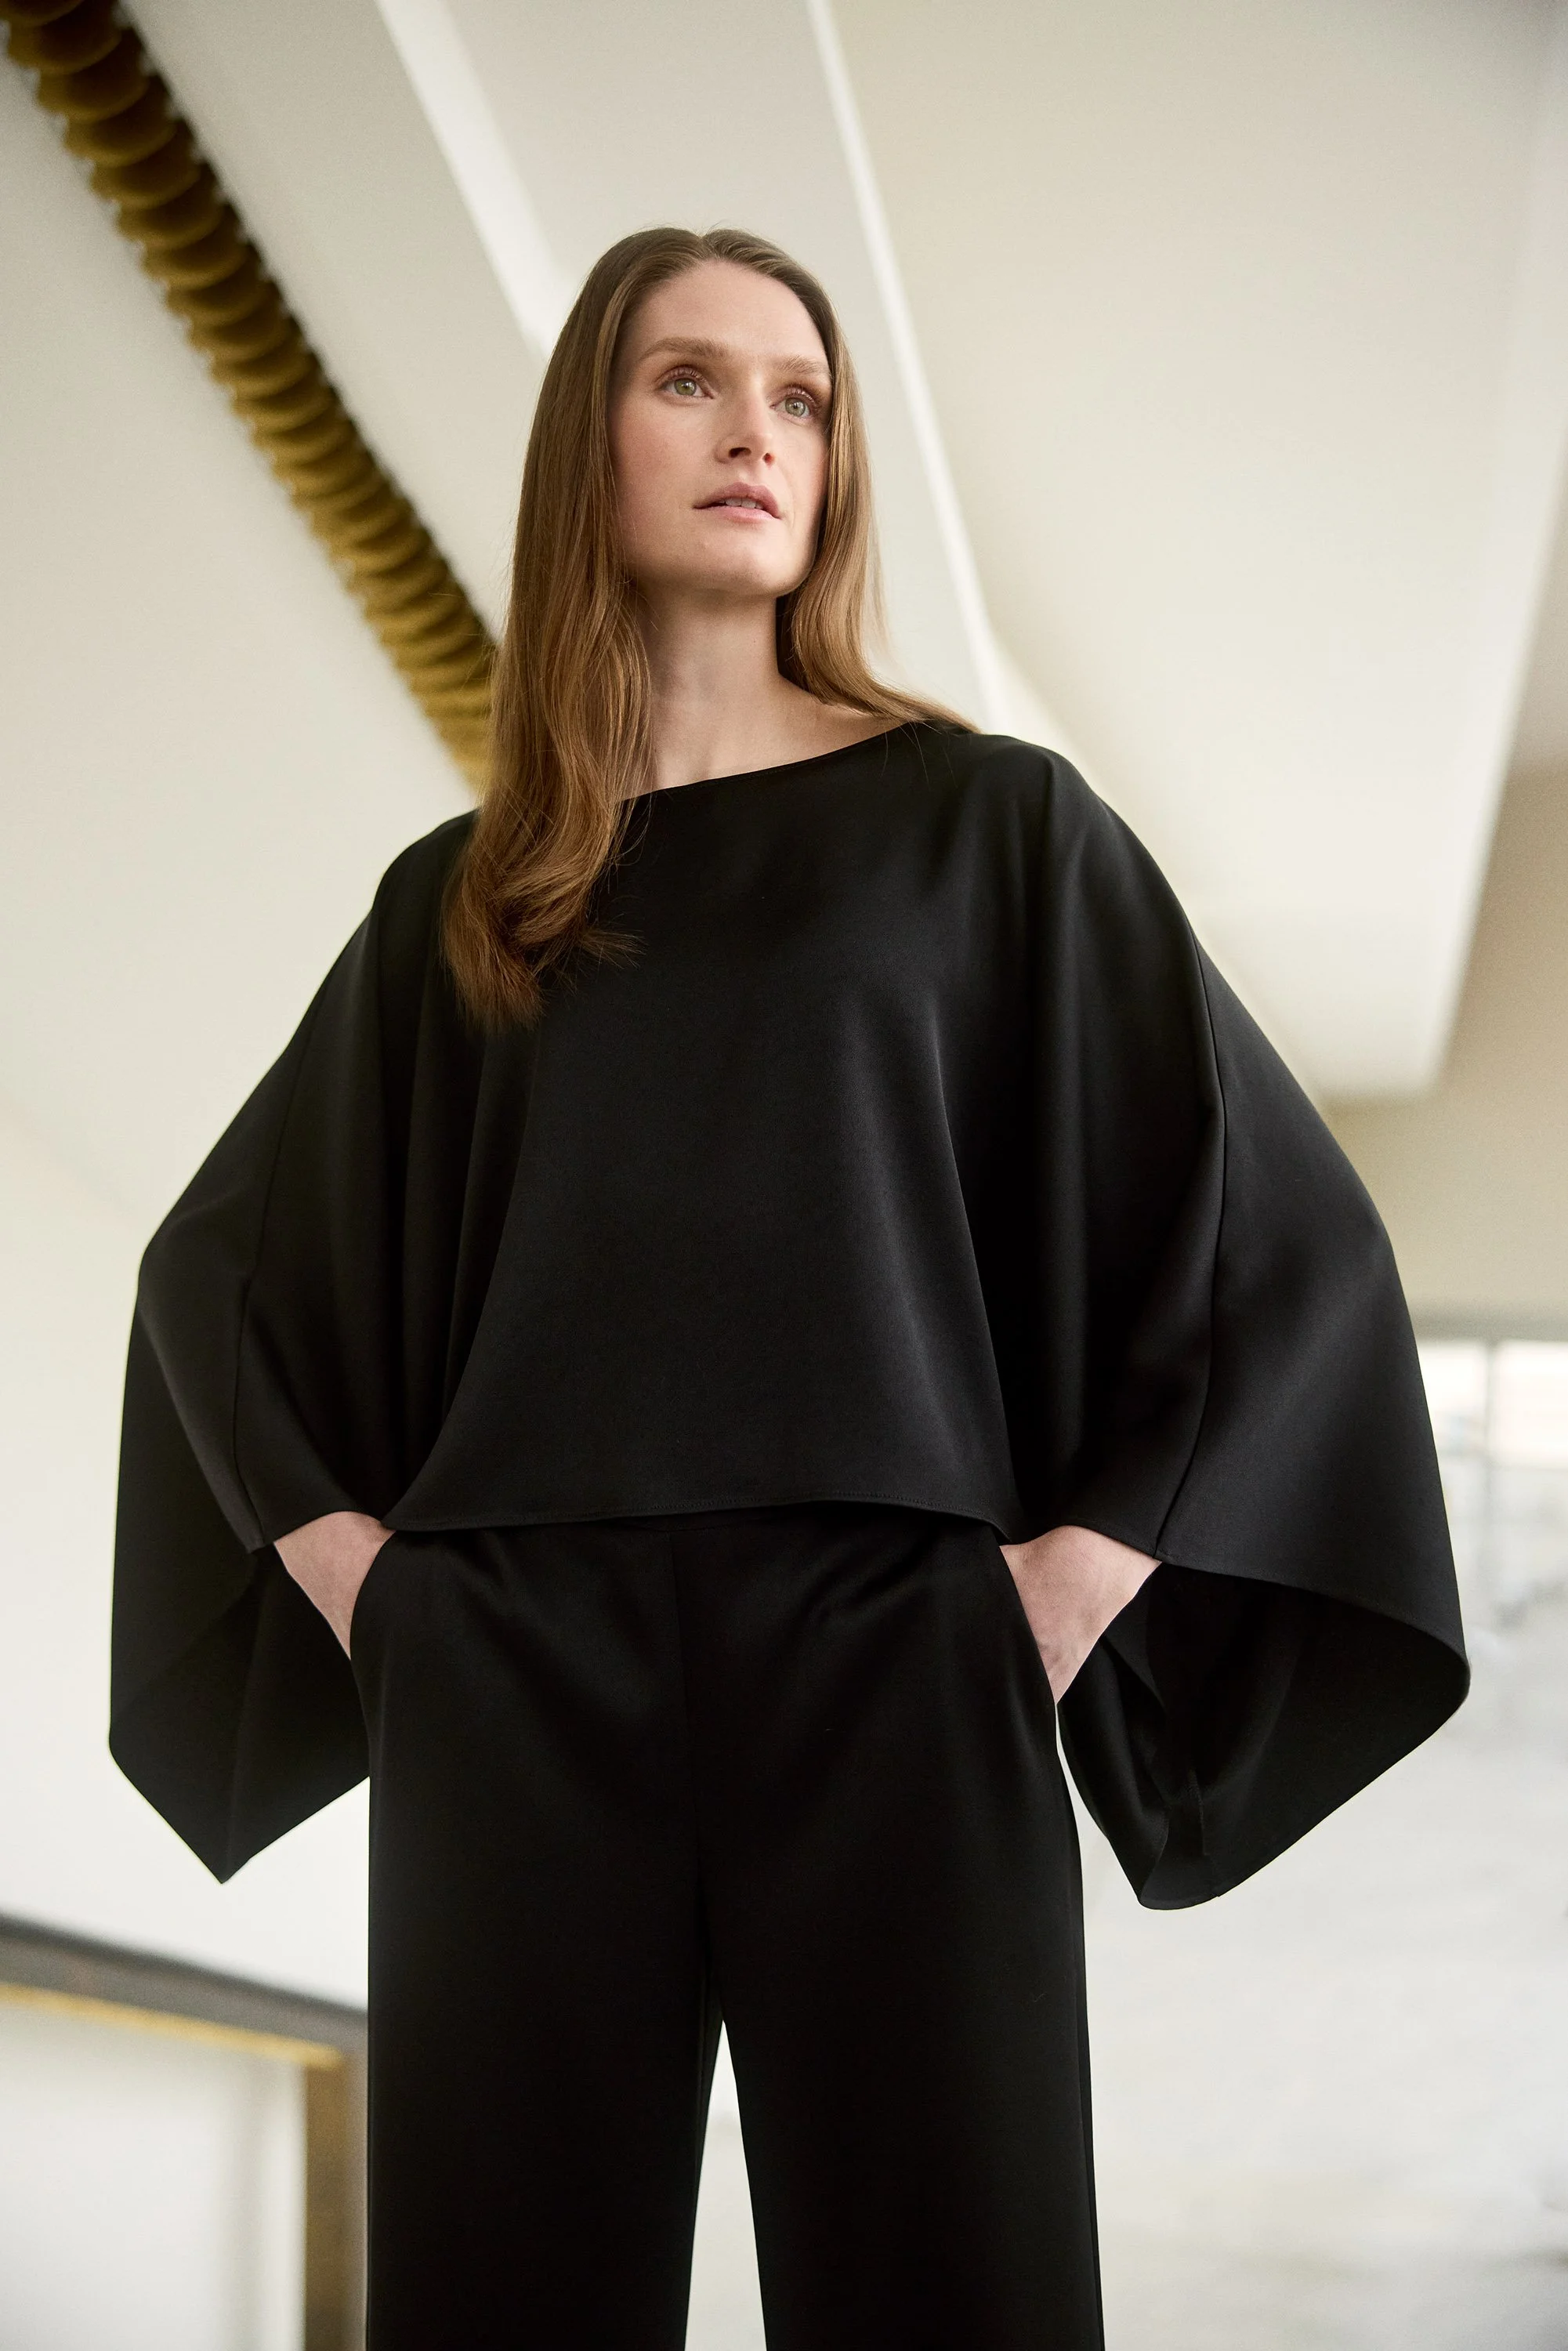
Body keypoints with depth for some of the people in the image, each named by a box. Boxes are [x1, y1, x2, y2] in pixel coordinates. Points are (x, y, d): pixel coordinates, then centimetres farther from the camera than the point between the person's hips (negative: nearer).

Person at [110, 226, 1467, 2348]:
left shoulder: (987, 823, 11)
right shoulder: (462, 897, 17)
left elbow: (1281, 1224, 7)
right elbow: (221, 1261, 26)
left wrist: (1095, 1564, -4)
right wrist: (332, 1548, 10)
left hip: (889, 1668, -2)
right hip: (518, 1692, 2)